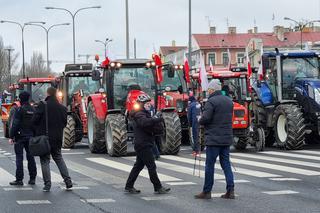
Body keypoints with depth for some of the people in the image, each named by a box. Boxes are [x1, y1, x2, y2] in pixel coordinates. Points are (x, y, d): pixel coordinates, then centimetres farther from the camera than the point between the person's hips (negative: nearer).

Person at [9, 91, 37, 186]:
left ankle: (19, 179, -5)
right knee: (30, 157, 11)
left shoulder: (19, 110, -13)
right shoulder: (33, 110, 7)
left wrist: (11, 136, -11)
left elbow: (15, 124, -15)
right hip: (30, 137, 6)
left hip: (20, 136, -6)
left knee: (19, 158, -3)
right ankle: (32, 178, 13)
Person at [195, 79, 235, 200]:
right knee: (226, 164, 10)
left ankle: (207, 191, 6)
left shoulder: (211, 102, -13)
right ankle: (230, 190, 4)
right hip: (227, 138, 7)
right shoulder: (229, 101, 12)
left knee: (210, 165, 1)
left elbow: (205, 119, -19)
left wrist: (200, 121, 2)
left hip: (214, 139, -7)